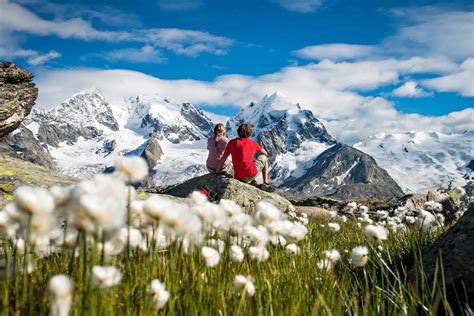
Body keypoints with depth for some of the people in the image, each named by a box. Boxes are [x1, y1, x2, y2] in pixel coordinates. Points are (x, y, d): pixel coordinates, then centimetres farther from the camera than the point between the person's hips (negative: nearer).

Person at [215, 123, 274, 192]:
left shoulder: (232, 142, 8)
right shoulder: (252, 142, 5)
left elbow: (223, 159, 7)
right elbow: (265, 153, 21)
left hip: (239, 177, 2)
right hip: (252, 174, -2)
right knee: (263, 158, 27)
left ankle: (255, 185, 7)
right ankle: (265, 183, 17)